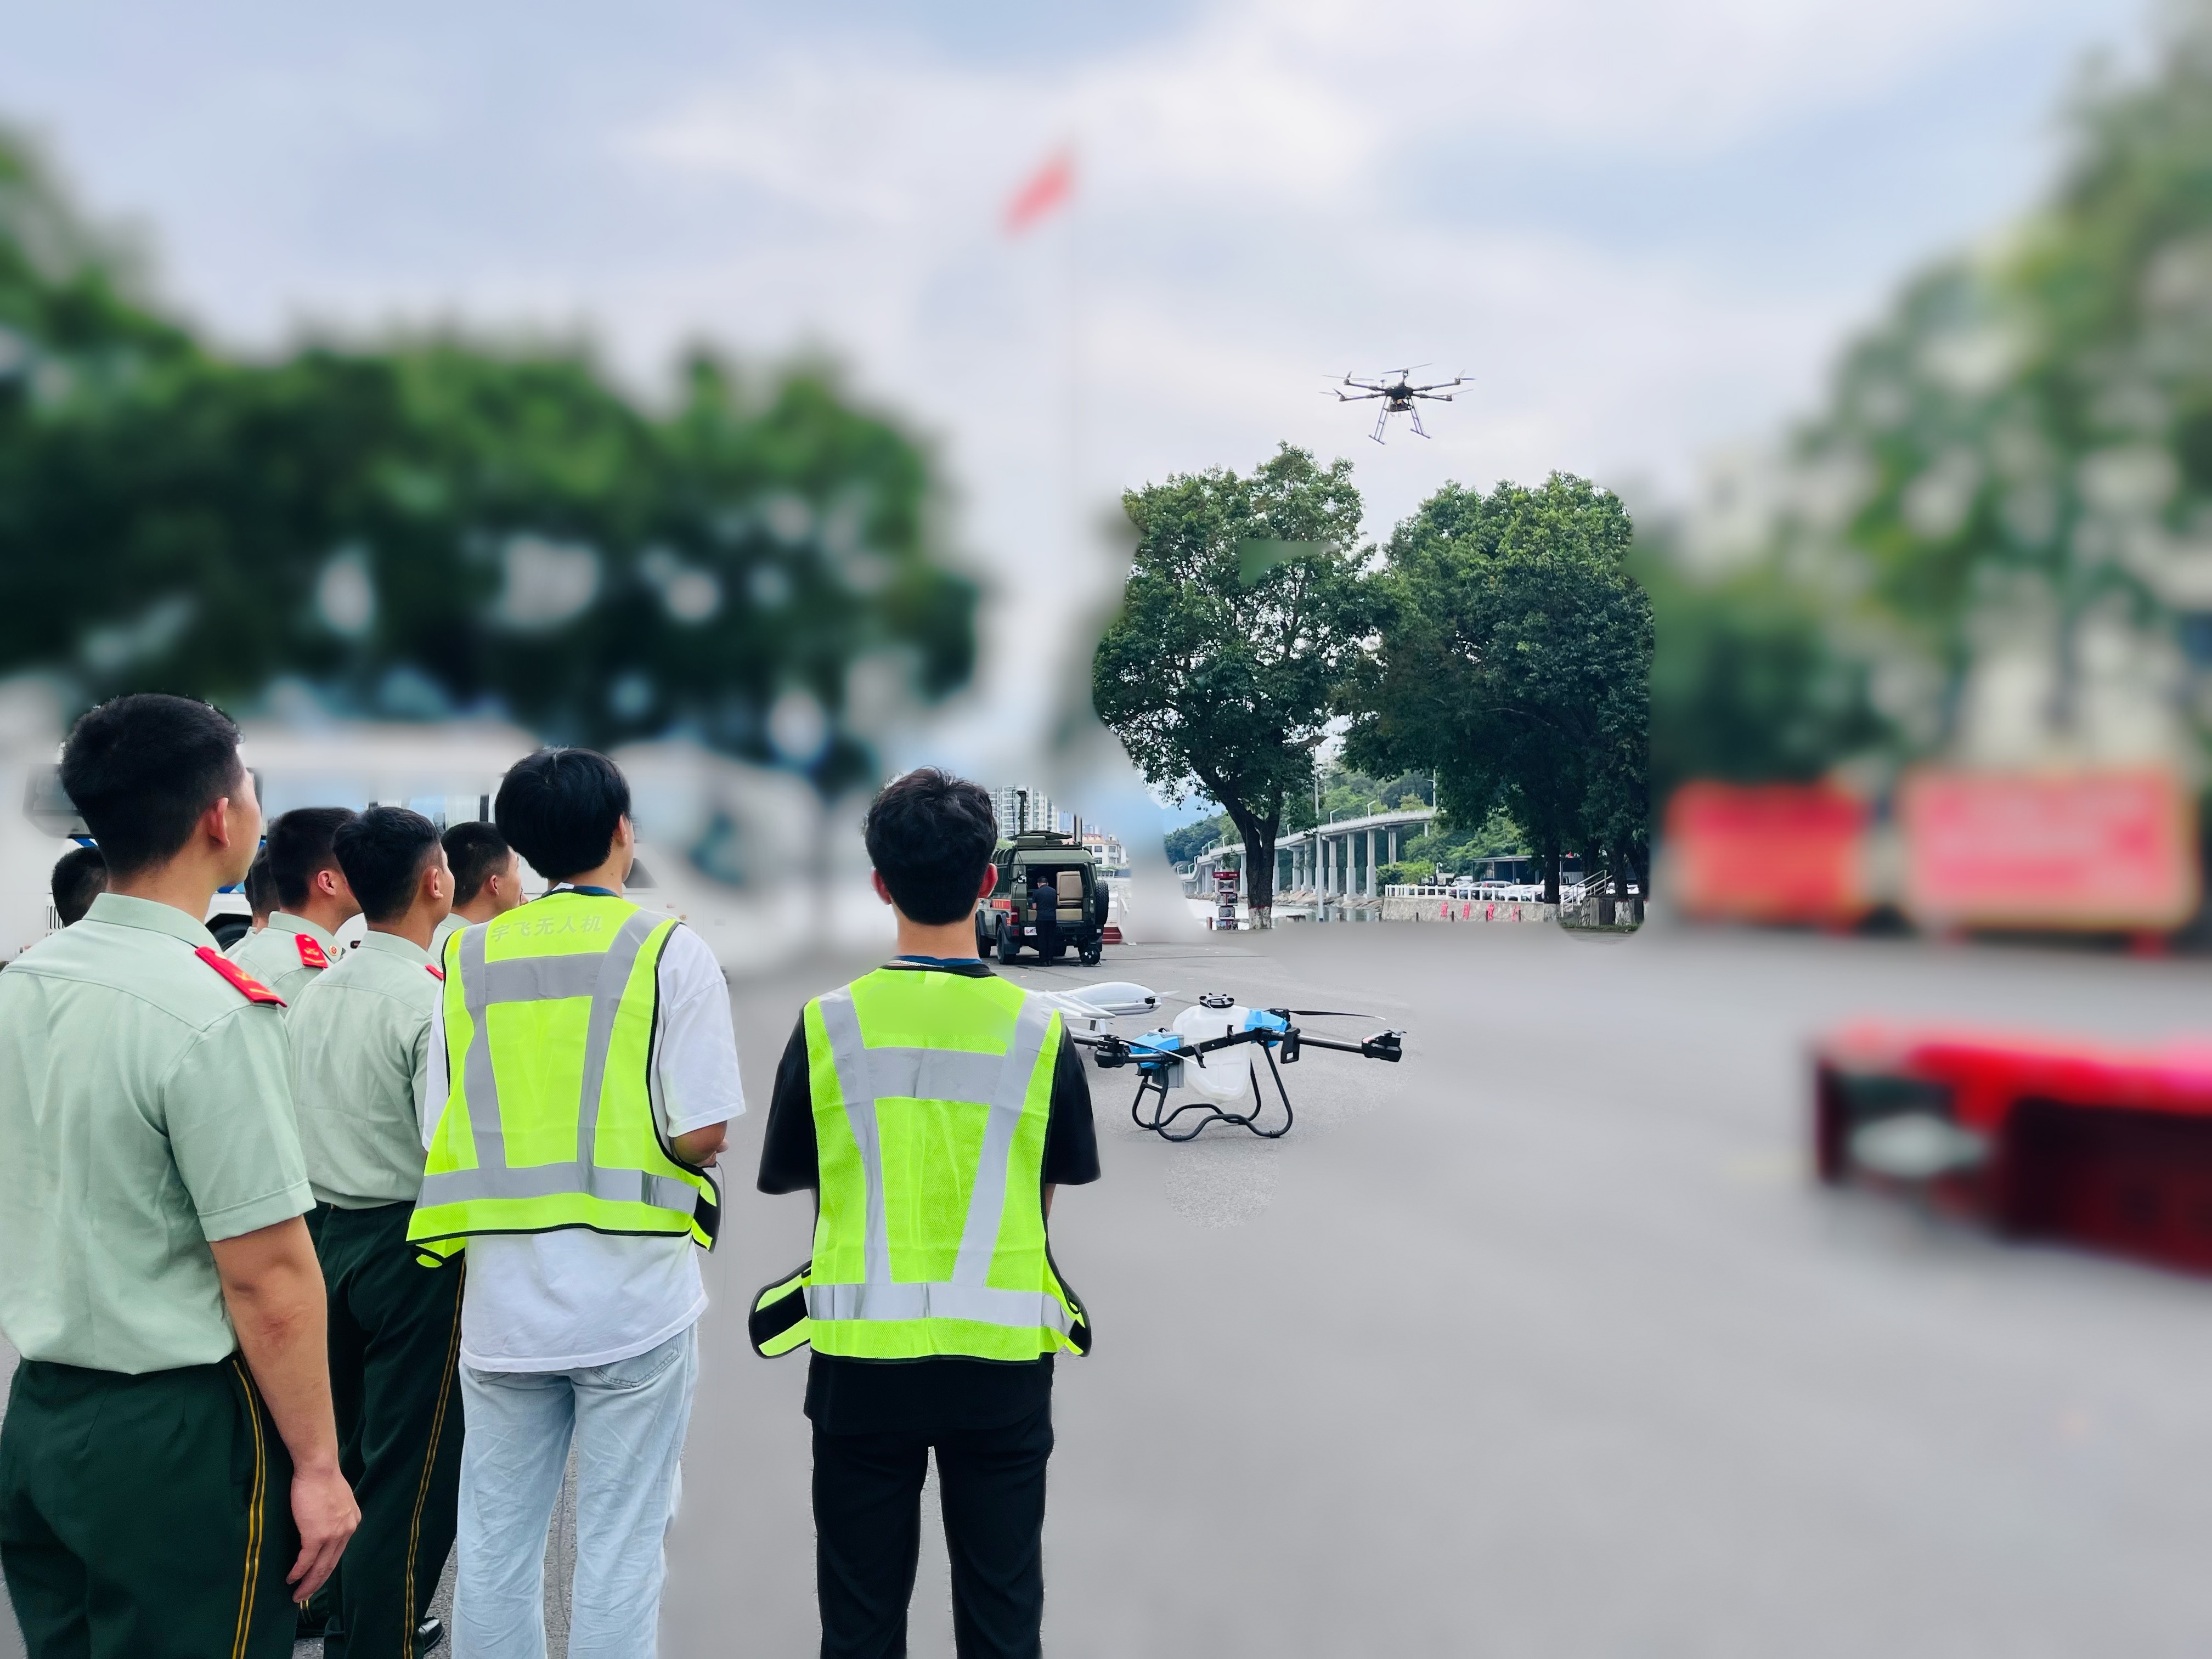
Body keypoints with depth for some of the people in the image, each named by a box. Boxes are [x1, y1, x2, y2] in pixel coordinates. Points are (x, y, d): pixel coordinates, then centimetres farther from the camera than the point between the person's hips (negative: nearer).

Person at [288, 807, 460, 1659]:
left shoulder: (315, 992, 6)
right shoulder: (434, 999, -19)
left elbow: (297, 1125, 13)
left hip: (333, 1234, 9)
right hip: (413, 1248, -9)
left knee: (357, 1450, 21)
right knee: (416, 1474, 2)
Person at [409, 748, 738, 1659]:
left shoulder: (468, 957, 4)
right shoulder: (669, 950, -7)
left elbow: (441, 1136, 2)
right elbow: (702, 1133, -12)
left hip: (503, 1297, 4)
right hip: (632, 1296, -3)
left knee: (494, 1542, 15)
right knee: (618, 1548, 7)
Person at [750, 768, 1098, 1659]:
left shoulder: (827, 1023, -9)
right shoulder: (1038, 1028, -8)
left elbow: (801, 1185, 0)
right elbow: (1048, 1196, 2)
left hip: (861, 1357, 0)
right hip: (1002, 1359, 0)